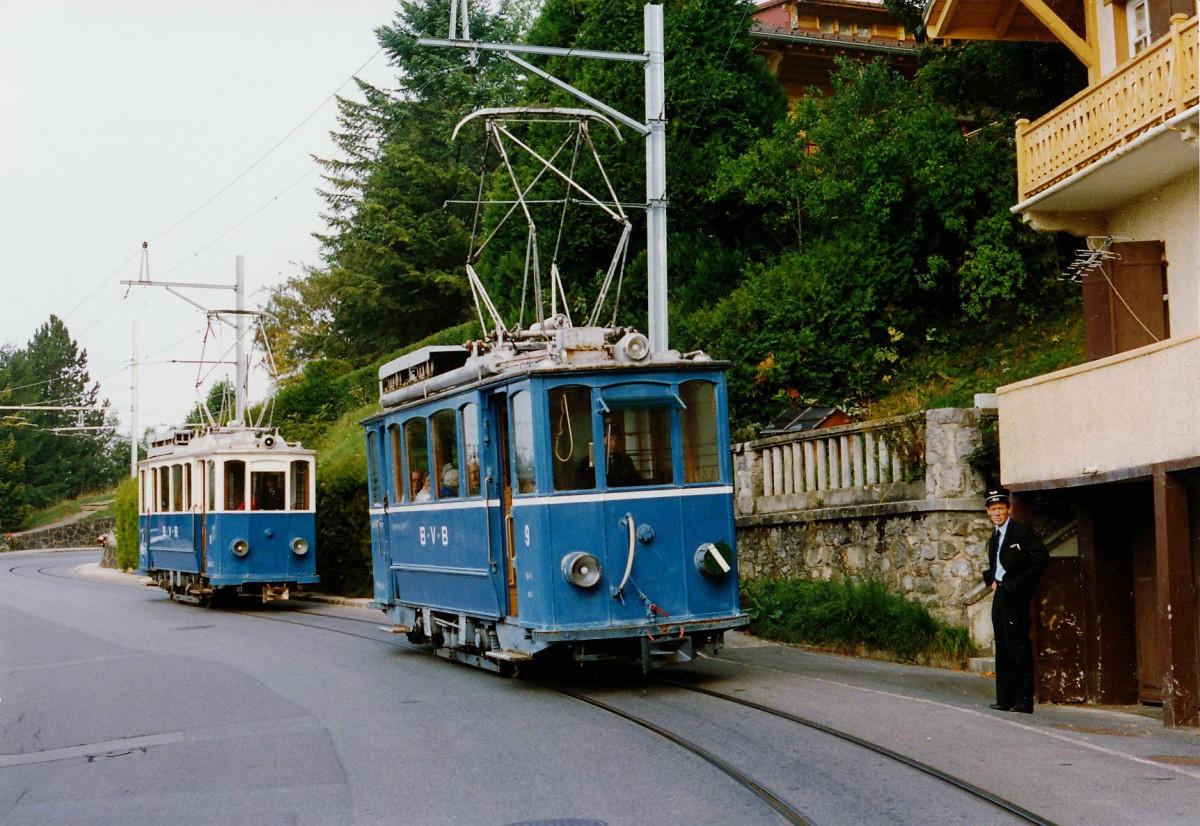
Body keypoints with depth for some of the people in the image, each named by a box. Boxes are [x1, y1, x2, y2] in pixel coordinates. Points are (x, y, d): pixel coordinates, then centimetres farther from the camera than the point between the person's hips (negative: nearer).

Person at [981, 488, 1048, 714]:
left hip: (1016, 597, -9)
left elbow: (1041, 557, -15)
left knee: (1018, 650, -9)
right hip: (999, 595, 9)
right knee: (1002, 650, 10)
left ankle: (1023, 701, -8)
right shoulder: (994, 537, 19)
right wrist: (991, 580, 14)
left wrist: (1021, 583, -15)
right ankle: (1005, 699, 15)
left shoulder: (1022, 530, -7)